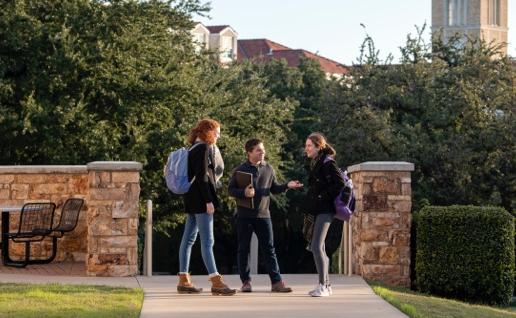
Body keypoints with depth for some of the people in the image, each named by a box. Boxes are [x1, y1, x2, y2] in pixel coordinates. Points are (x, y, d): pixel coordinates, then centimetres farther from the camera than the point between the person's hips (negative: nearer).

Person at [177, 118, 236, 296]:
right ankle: (216, 282, -12)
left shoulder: (193, 149, 16)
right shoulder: (203, 148, -11)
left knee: (188, 239, 9)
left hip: (191, 201, 10)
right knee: (207, 241, -11)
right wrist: (208, 201, -19)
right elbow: (202, 177, -18)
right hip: (201, 200, -10)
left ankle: (184, 281, 13)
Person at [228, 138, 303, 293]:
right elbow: (231, 190, -2)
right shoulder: (240, 170, -1)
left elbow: (274, 189, 16)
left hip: (263, 215, 2)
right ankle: (246, 282, 12)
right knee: (244, 249, 4)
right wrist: (244, 192, -20)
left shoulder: (268, 169, 8)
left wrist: (287, 186, -2)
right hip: (244, 215, -2)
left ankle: (276, 282, -1)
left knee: (269, 249, 0)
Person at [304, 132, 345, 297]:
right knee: (317, 247, 11)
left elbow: (340, 183, -20)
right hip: (317, 210, 10)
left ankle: (322, 285, -11)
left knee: (317, 247, -14)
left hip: (325, 210, -10)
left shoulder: (327, 163, -11)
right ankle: (326, 285, 18)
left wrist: (324, 196, -14)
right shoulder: (316, 163, 16)